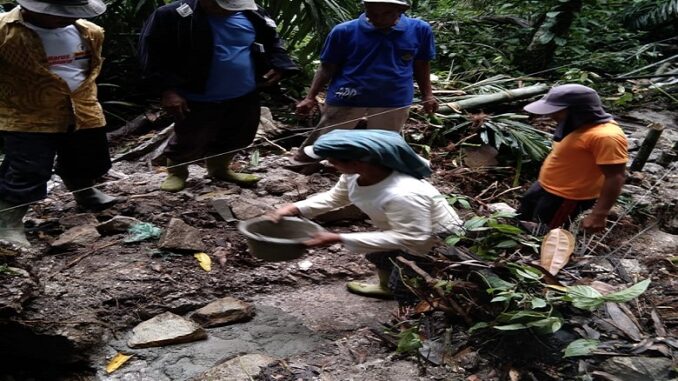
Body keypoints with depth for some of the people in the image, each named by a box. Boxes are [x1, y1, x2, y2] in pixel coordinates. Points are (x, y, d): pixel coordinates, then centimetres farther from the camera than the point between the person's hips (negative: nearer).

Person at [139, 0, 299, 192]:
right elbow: (152, 53, -13)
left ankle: (219, 169, 44)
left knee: (237, 138, 18)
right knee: (189, 141, 6)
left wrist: (277, 65, -2)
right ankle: (176, 172, 35)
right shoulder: (171, 16, -16)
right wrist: (168, 89, -19)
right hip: (198, 100, -4)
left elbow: (272, 40, 14)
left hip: (244, 96, 5)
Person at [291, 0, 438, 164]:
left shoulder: (419, 30, -2)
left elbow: (421, 65, 10)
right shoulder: (344, 31, -6)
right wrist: (310, 97, -6)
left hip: (394, 102, 1)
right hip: (346, 99, -1)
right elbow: (327, 67, -1)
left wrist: (427, 94, 7)